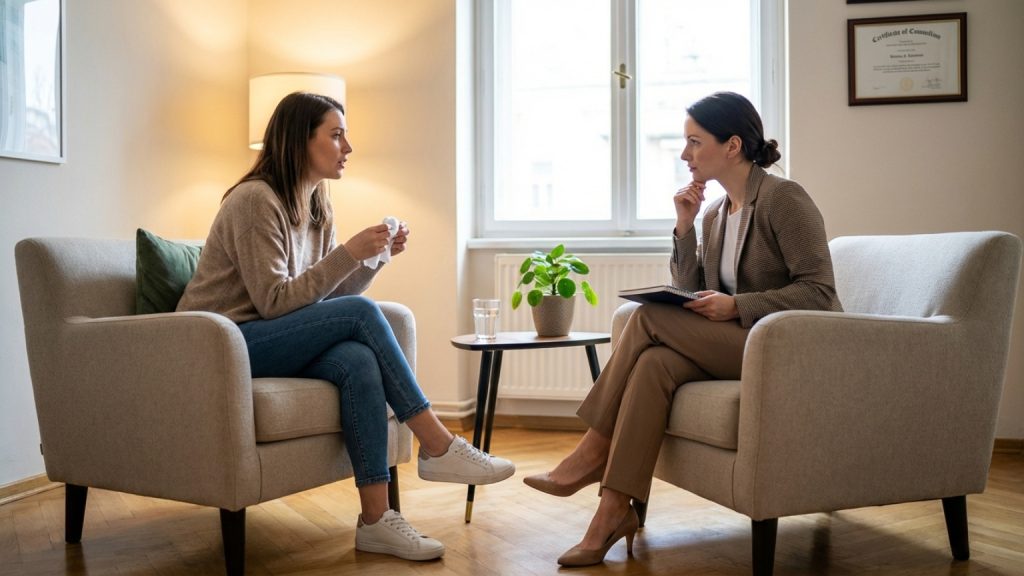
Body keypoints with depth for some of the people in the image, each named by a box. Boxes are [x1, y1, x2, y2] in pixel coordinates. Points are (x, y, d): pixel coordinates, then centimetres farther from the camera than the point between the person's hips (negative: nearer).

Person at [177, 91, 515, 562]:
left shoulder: (318, 208, 10)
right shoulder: (255, 200, -15)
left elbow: (328, 298, 8)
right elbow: (274, 302, -20)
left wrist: (374, 257, -6)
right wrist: (348, 253, -23)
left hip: (271, 344, 7)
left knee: (358, 360, -26)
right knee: (361, 313, -25)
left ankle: (376, 519, -25)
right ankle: (437, 447, -17)